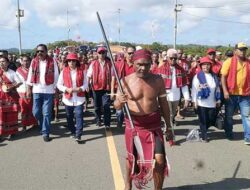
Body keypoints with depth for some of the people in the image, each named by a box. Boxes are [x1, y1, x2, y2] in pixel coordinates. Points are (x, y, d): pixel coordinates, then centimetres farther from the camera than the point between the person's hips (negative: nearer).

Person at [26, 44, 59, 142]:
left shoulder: (52, 62, -4)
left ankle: (45, 133, 11)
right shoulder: (34, 61, 3)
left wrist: (56, 89, -2)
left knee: (47, 113, 0)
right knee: (36, 112, 7)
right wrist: (29, 89, 5)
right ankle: (43, 126, 34)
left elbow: (56, 76, 0)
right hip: (36, 90, 3)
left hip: (48, 91, -2)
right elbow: (30, 75, 7)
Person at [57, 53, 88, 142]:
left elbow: (85, 84, 3)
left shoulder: (82, 71, 1)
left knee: (79, 116, -9)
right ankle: (73, 131, 32)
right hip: (68, 98, 2)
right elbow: (59, 85, 2)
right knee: (69, 116, 13)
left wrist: (80, 89, -17)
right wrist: (67, 89, -15)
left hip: (79, 98, -1)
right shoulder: (64, 72, 1)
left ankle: (78, 135, -7)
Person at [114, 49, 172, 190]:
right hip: (133, 124, 0)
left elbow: (164, 104, 2)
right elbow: (117, 106, -7)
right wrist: (120, 101, -32)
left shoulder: (158, 80, -7)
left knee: (159, 160, -6)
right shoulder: (126, 81, -10)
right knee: (132, 157, 17)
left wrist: (169, 127, 6)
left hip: (154, 124, 0)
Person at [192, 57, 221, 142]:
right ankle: (204, 136, 17)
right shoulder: (198, 76, -5)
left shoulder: (214, 76, 8)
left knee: (211, 120, 8)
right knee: (203, 120, 3)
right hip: (201, 103, -4)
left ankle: (203, 130, 32)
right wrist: (194, 101, -11)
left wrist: (218, 100, 13)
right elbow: (194, 89, -7)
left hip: (212, 103, 4)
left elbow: (217, 89, 13)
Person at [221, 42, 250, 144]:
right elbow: (223, 77, -7)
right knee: (228, 115, 12)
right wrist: (225, 91, -15)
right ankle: (229, 133, 30)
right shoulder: (229, 62, -4)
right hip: (231, 94, -2)